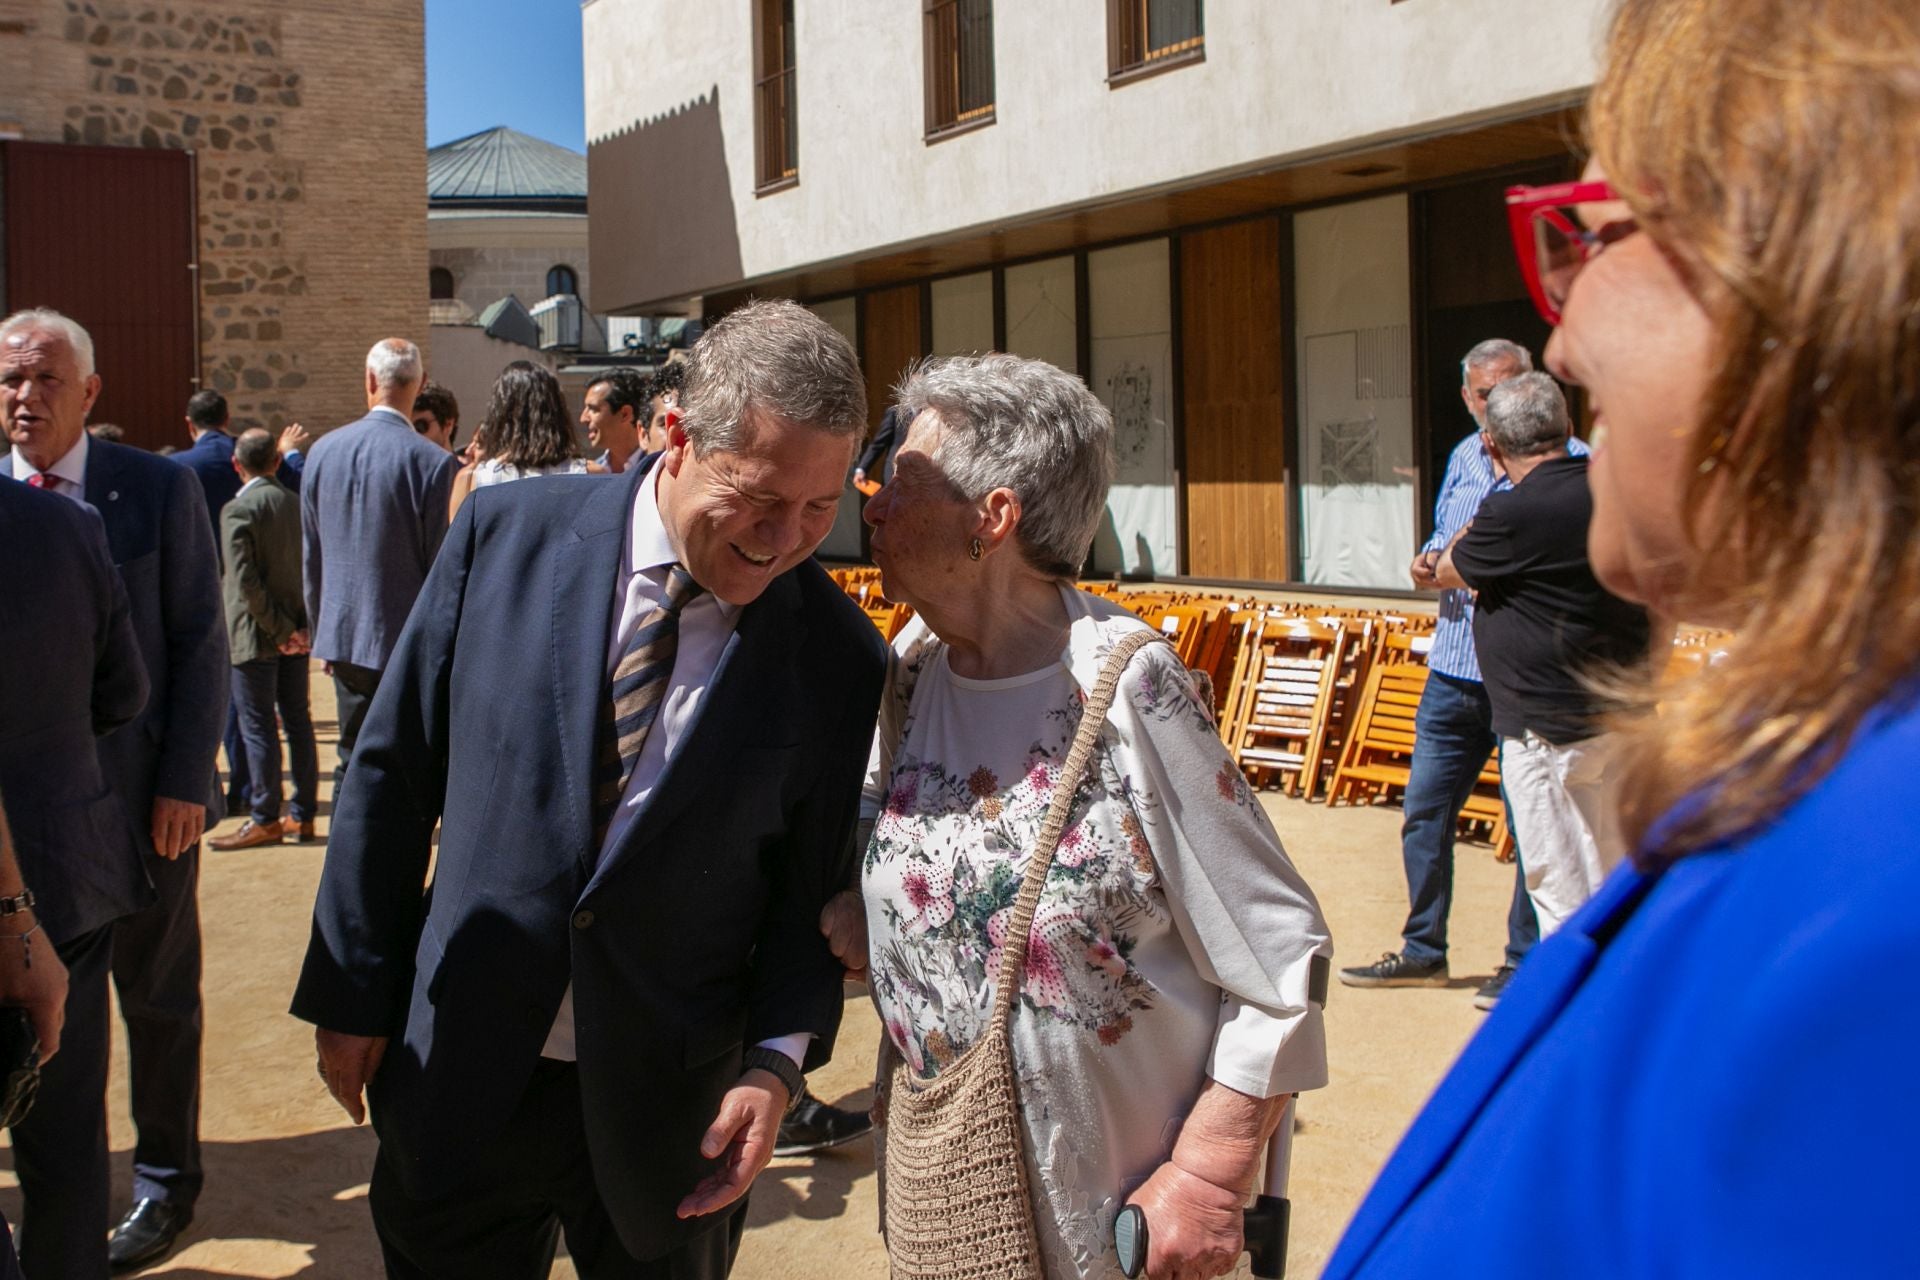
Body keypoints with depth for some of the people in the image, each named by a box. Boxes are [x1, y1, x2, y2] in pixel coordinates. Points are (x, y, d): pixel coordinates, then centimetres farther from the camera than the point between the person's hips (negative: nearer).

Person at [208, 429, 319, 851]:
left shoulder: (238, 510, -14)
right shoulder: (298, 504, 6)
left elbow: (246, 582, -19)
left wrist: (279, 630, -13)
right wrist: (301, 626, 6)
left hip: (255, 637, -6)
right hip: (296, 630, 6)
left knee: (258, 727, -1)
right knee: (298, 722, 10)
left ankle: (265, 820, 2)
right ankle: (304, 815, 15)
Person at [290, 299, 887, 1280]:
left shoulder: (841, 658, -9)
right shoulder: (510, 532, -7)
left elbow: (815, 893, -1)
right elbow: (394, 773, -1)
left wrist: (777, 1063, -13)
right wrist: (354, 993, 1)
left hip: (671, 1110, -1)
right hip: (464, 1077, 1)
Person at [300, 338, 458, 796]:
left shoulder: (323, 450, 2)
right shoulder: (435, 462, -15)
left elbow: (311, 558, 10)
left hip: (344, 636, 5)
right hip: (410, 640, -5)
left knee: (352, 762, 14)